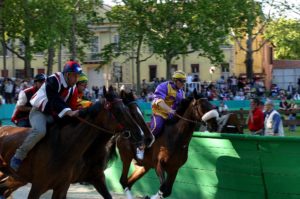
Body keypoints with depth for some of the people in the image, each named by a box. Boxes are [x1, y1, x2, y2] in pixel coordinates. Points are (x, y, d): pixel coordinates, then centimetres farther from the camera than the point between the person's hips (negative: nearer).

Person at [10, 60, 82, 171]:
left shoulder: (73, 89, 3)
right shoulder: (53, 81, -22)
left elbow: (72, 106, 2)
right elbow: (54, 100, -35)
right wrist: (68, 111, -46)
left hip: (53, 115, 9)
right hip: (39, 111, -9)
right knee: (40, 131, -34)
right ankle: (18, 157, -26)